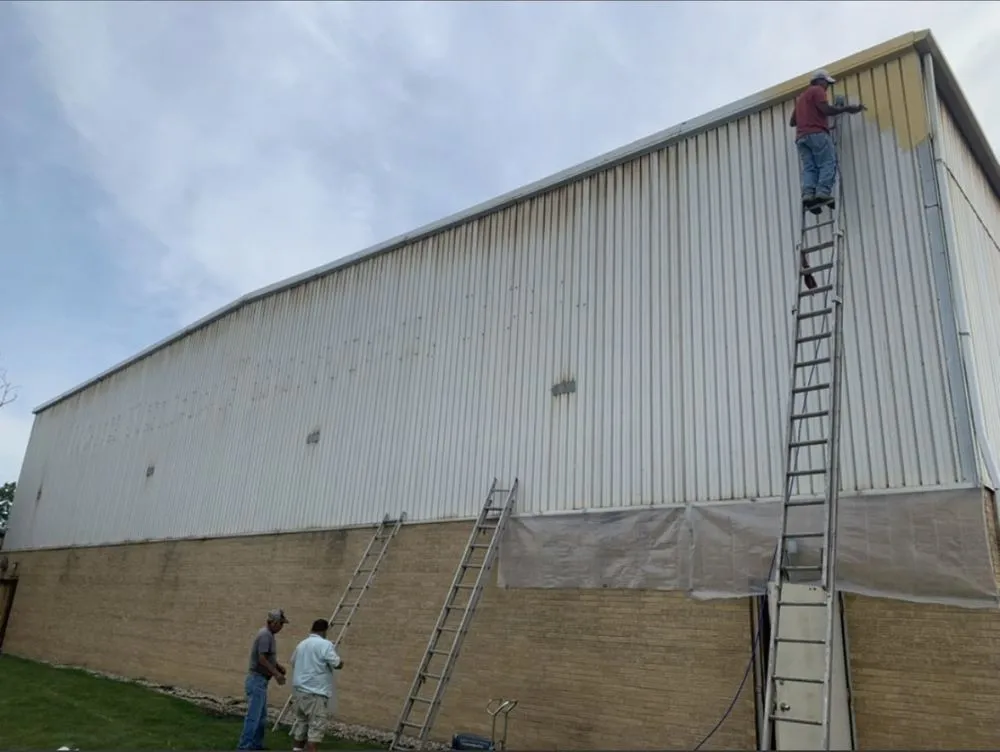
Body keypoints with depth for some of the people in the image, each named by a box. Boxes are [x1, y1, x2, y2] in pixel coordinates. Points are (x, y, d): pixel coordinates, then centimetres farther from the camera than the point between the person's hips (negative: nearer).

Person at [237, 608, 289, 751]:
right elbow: (261, 659, -24)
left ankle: (256, 746, 22)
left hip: (260, 681, 10)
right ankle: (244, 747, -5)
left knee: (261, 717, 15)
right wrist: (276, 673, -18)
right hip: (257, 680, -10)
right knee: (253, 717, -8)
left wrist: (278, 665, 9)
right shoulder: (265, 635, -19)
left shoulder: (268, 634, 13)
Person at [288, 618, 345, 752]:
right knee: (316, 725, -5)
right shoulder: (325, 644, -11)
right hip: (316, 692, -8)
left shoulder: (300, 644, 14)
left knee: (300, 722, 16)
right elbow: (338, 665, -13)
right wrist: (341, 661, 9)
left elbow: (293, 663, 27)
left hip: (299, 690, 8)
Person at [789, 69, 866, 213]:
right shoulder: (817, 91, 7)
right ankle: (823, 194, -29)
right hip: (817, 134, -8)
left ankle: (808, 195, -25)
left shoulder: (801, 97, 32)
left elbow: (792, 122, 32)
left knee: (809, 168, -5)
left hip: (801, 137, 8)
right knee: (828, 163, -12)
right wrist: (847, 108, -1)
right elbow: (826, 110, -9)